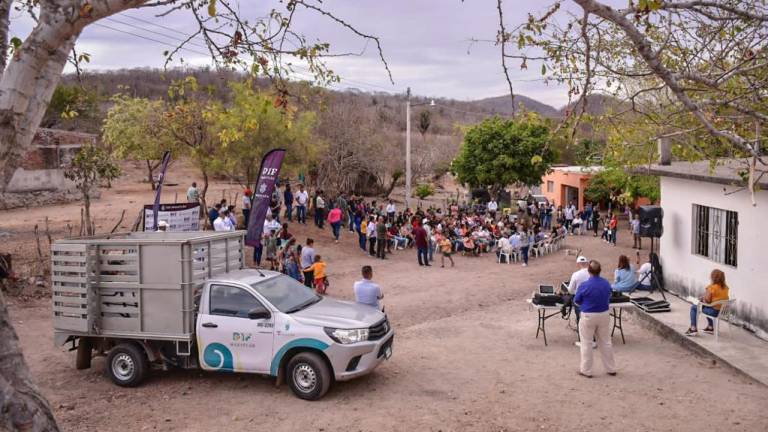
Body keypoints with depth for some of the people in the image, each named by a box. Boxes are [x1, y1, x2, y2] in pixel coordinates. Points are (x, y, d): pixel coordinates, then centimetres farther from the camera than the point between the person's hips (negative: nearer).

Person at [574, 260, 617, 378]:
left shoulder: (584, 285, -20)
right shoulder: (607, 284, -4)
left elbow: (576, 301, -6)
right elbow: (608, 299, 11)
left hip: (588, 316, -4)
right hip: (604, 315, 4)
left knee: (586, 344, 8)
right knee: (606, 342, 16)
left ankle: (586, 370, 14)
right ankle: (611, 369, 25)